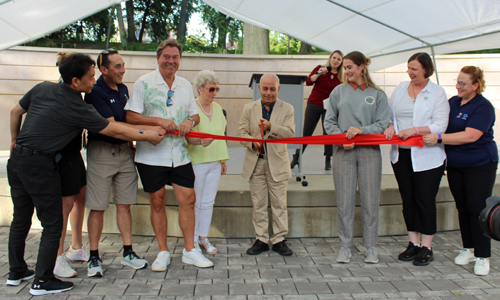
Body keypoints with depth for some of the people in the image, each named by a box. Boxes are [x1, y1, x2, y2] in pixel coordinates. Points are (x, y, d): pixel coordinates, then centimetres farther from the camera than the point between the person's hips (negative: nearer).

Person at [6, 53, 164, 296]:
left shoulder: (42, 88, 5)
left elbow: (15, 111, 18)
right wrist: (146, 136, 5)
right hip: (39, 165, -8)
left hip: (17, 158, 8)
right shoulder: (78, 109, -14)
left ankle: (16, 272, 32)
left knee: (20, 219, 19)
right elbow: (114, 131, -7)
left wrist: (15, 140, 31)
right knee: (52, 224, 2)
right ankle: (42, 281, 7)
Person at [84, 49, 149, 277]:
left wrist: (132, 146, 19)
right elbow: (111, 126, -19)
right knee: (98, 207, 0)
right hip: (101, 152, -6)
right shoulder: (95, 92, -12)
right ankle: (94, 257, 10)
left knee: (124, 204, 9)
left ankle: (128, 253, 17)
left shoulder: (123, 89, 12)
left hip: (124, 151, 7)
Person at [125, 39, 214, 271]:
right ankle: (163, 252, 18)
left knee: (188, 199, 2)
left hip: (180, 154, 4)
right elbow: (130, 116, -8)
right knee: (158, 202, 4)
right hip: (151, 155, -4)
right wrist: (159, 121, -19)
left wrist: (190, 121, -5)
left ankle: (190, 250, 14)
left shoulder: (185, 85, 12)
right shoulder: (144, 83, -2)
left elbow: (195, 115, 18)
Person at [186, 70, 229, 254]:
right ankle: (193, 239, 13)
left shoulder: (217, 108, 13)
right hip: (196, 162, -6)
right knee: (195, 202, 2)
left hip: (214, 162, 6)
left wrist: (223, 160, 18)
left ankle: (203, 238, 19)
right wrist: (200, 141, -38)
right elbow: (189, 137, -16)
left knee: (208, 202, 9)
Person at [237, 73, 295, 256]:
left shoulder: (287, 109, 3)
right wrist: (253, 142, -17)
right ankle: (261, 239, 17)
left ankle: (279, 240, 13)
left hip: (277, 163, -1)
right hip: (255, 163, 1)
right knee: (258, 204, 7)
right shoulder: (249, 108, 8)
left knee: (279, 204, 3)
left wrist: (271, 126, -24)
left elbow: (290, 133, -8)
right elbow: (241, 132, 4)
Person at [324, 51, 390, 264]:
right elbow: (329, 121, 8)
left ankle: (371, 247, 15)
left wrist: (361, 130, -15)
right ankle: (345, 246, 13)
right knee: (344, 201, 2)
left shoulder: (377, 95, 5)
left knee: (370, 201, 2)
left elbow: (382, 124, 0)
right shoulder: (338, 91, 10)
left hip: (369, 150, -1)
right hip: (343, 151, 1)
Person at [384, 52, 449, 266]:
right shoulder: (400, 89, 11)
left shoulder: (437, 92, -4)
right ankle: (413, 243, 22)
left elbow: (440, 126, -10)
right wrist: (390, 126, -5)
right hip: (401, 154, 5)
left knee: (425, 200, 0)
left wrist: (415, 130, -21)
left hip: (427, 156, -5)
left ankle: (426, 247, 12)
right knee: (408, 199, 10)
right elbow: (390, 115, 16)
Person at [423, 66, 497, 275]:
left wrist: (439, 139, -27)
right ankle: (468, 248, 24)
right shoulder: (453, 102, 8)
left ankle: (483, 256, 4)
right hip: (455, 165, 6)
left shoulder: (483, 106, -13)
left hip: (480, 165, -6)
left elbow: (470, 136, -23)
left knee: (477, 209, -5)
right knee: (462, 207, 12)